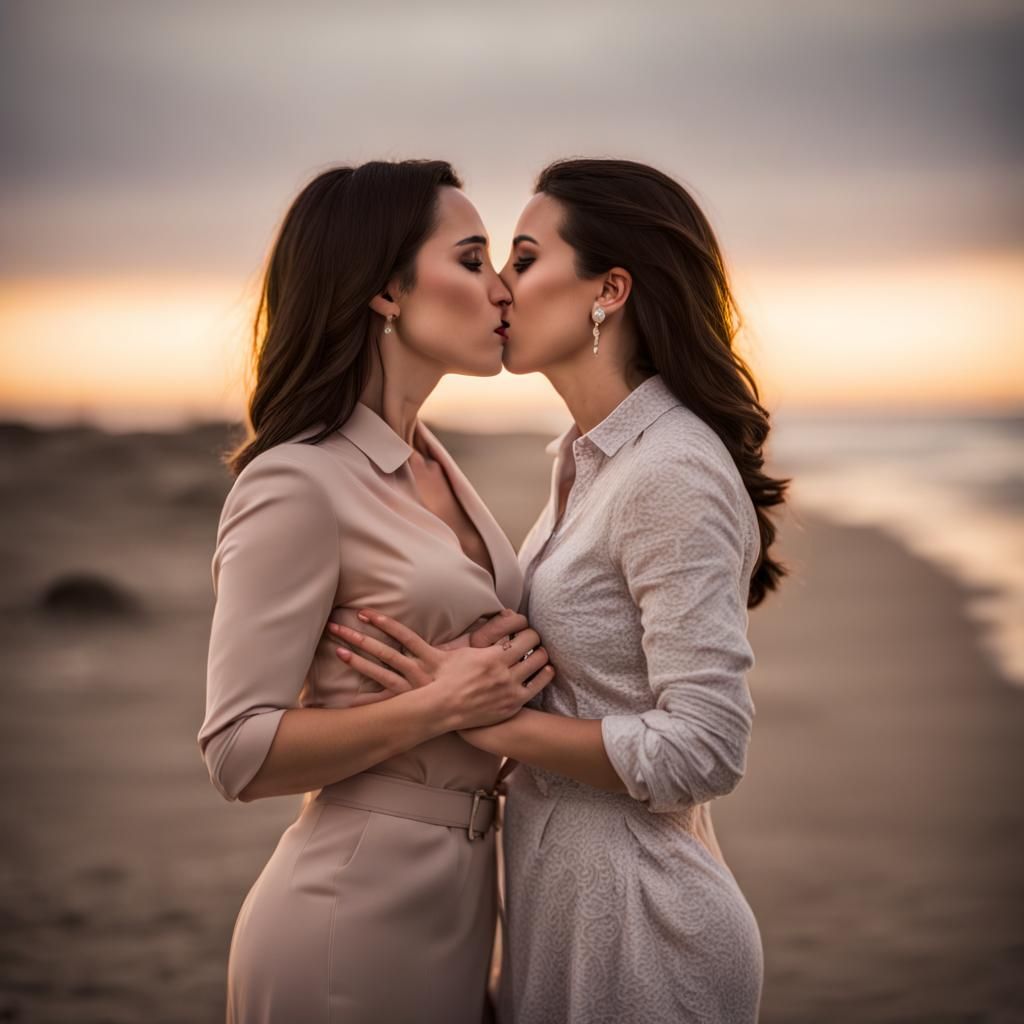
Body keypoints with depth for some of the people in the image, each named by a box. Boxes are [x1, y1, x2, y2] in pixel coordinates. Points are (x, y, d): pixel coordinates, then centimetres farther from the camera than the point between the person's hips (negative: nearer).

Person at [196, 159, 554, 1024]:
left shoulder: (433, 466, 9)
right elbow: (240, 754, -17)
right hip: (360, 913, -8)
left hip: (460, 894, 8)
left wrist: (507, 673, 2)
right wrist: (441, 705, -21)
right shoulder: (297, 485, -16)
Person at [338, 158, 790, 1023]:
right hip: (565, 896, 9)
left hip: (633, 925, -9)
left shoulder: (674, 474, -20)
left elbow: (702, 749, -24)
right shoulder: (591, 457, 9)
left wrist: (483, 718, -20)